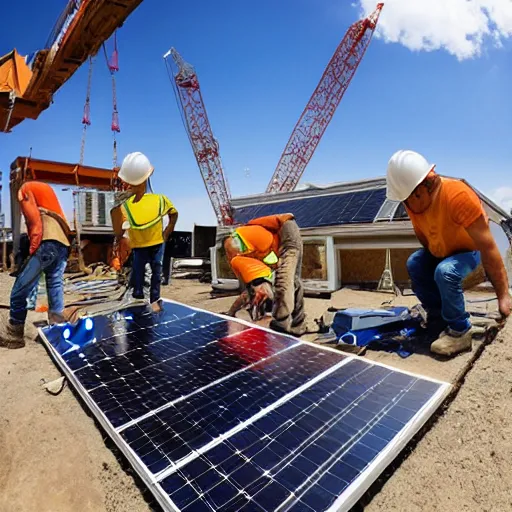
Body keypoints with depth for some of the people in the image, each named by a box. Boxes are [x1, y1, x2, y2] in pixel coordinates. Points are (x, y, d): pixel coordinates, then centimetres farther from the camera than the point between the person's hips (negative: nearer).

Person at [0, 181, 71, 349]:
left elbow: (34, 219, -1)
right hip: (64, 244, 7)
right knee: (55, 287, 7)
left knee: (19, 291, 0)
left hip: (48, 243, -7)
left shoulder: (26, 189, 17)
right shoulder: (46, 190, 37)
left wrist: (33, 248, -3)